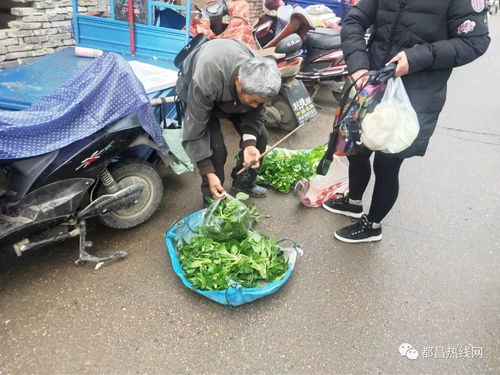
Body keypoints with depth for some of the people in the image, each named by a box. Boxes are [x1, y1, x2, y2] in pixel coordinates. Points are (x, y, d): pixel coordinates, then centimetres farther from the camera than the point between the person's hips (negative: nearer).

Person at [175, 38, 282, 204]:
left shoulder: (258, 80, -32)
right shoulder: (204, 83, -46)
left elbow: (254, 114, -16)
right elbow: (195, 131, -37)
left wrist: (249, 144, -34)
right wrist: (209, 173, -36)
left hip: (231, 88, 5)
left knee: (260, 136, -4)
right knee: (215, 147, -22)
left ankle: (244, 183, 19)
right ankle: (211, 197, 3)